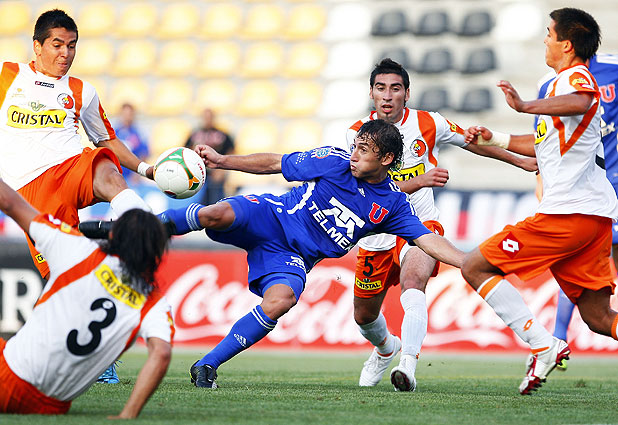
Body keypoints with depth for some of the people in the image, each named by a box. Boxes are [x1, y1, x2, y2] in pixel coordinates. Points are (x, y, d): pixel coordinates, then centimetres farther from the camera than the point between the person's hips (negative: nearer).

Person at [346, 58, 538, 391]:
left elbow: (472, 142, 12)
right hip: (377, 235, 2)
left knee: (412, 283, -33)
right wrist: (419, 180, -37)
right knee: (364, 316, 15)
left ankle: (408, 366, -43)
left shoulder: (428, 124, -6)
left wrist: (520, 161, 17)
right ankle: (386, 347, 50)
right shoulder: (357, 134, -11)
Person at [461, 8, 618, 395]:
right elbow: (547, 144, 40)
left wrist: (526, 106, -29)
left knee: (476, 267, -3)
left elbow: (580, 103, -34)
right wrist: (495, 140, 43)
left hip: (569, 211, -10)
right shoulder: (565, 83, 26)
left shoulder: (576, 77, -6)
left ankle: (544, 346, -13)